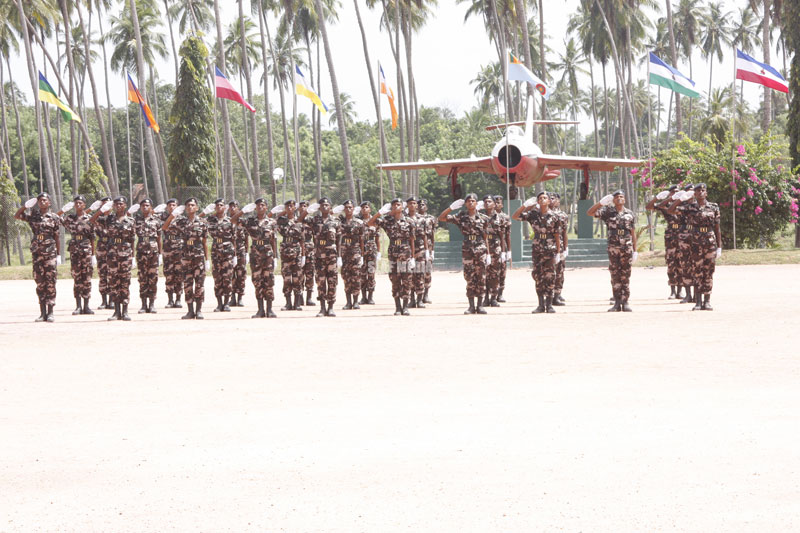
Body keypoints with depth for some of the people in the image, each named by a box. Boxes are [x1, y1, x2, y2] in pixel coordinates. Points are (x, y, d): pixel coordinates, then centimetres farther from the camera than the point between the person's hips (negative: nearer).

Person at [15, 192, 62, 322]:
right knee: (40, 283, 3)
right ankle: (42, 313, 7)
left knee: (50, 283, -4)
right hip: (37, 253, 3)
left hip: (50, 254, -3)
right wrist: (25, 206, -8)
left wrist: (59, 254, 2)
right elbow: (16, 216, 4)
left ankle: (50, 312, -1)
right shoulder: (33, 216, 9)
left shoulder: (54, 218, 3)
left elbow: (56, 237, 4)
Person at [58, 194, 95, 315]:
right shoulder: (70, 218, 9)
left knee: (86, 278, 0)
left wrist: (93, 254, 2)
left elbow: (92, 238, 4)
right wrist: (63, 210, -10)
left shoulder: (89, 219, 4)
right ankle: (78, 306, 1)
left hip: (86, 250, -1)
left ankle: (86, 306, 5)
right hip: (74, 250, 1)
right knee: (76, 278, 0)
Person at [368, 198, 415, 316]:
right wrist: (380, 212, -13)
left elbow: (411, 241, 6)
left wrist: (413, 257, 4)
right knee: (395, 281, 2)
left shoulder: (409, 222, 4)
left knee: (406, 281, -1)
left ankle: (405, 307, 6)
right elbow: (369, 223, -5)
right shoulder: (387, 221, 3)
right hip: (393, 256, 0)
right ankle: (398, 307, 8)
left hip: (406, 255, 0)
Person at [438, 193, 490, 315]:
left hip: (481, 250, 0)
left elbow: (485, 237, 9)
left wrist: (488, 253, 6)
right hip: (467, 250, 0)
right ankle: (471, 306, 4)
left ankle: (480, 305, 4)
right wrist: (451, 207, -12)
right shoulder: (461, 217, 4)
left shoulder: (483, 218, 5)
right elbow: (441, 218, -1)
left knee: (481, 278, -1)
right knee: (469, 278, 0)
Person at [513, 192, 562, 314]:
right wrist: (525, 205, -8)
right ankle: (541, 305, 9)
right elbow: (515, 217, 1)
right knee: (538, 277, 3)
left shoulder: (554, 217, 0)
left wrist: (558, 252, -1)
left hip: (550, 250, -2)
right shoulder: (533, 214, 4)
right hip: (536, 250, 2)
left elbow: (557, 236, 2)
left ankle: (549, 305, 2)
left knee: (550, 277, -3)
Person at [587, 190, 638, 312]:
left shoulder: (630, 214, 10)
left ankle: (625, 302, 3)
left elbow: (633, 233, 10)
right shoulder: (608, 212, 6)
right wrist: (601, 202, -13)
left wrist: (635, 250, 5)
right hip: (613, 248, 0)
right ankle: (617, 303, 4)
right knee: (615, 275, 1)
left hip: (627, 248, 0)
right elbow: (590, 213, -2)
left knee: (625, 276, 0)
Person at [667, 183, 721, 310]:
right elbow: (671, 210, -3)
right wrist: (681, 198, -7)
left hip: (711, 243, 1)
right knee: (697, 272, -1)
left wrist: (719, 246, 6)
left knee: (708, 272, 2)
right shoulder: (689, 207, 4)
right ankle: (698, 301, 3)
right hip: (696, 243, -1)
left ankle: (707, 301, 7)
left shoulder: (713, 208, 7)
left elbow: (717, 228, 8)